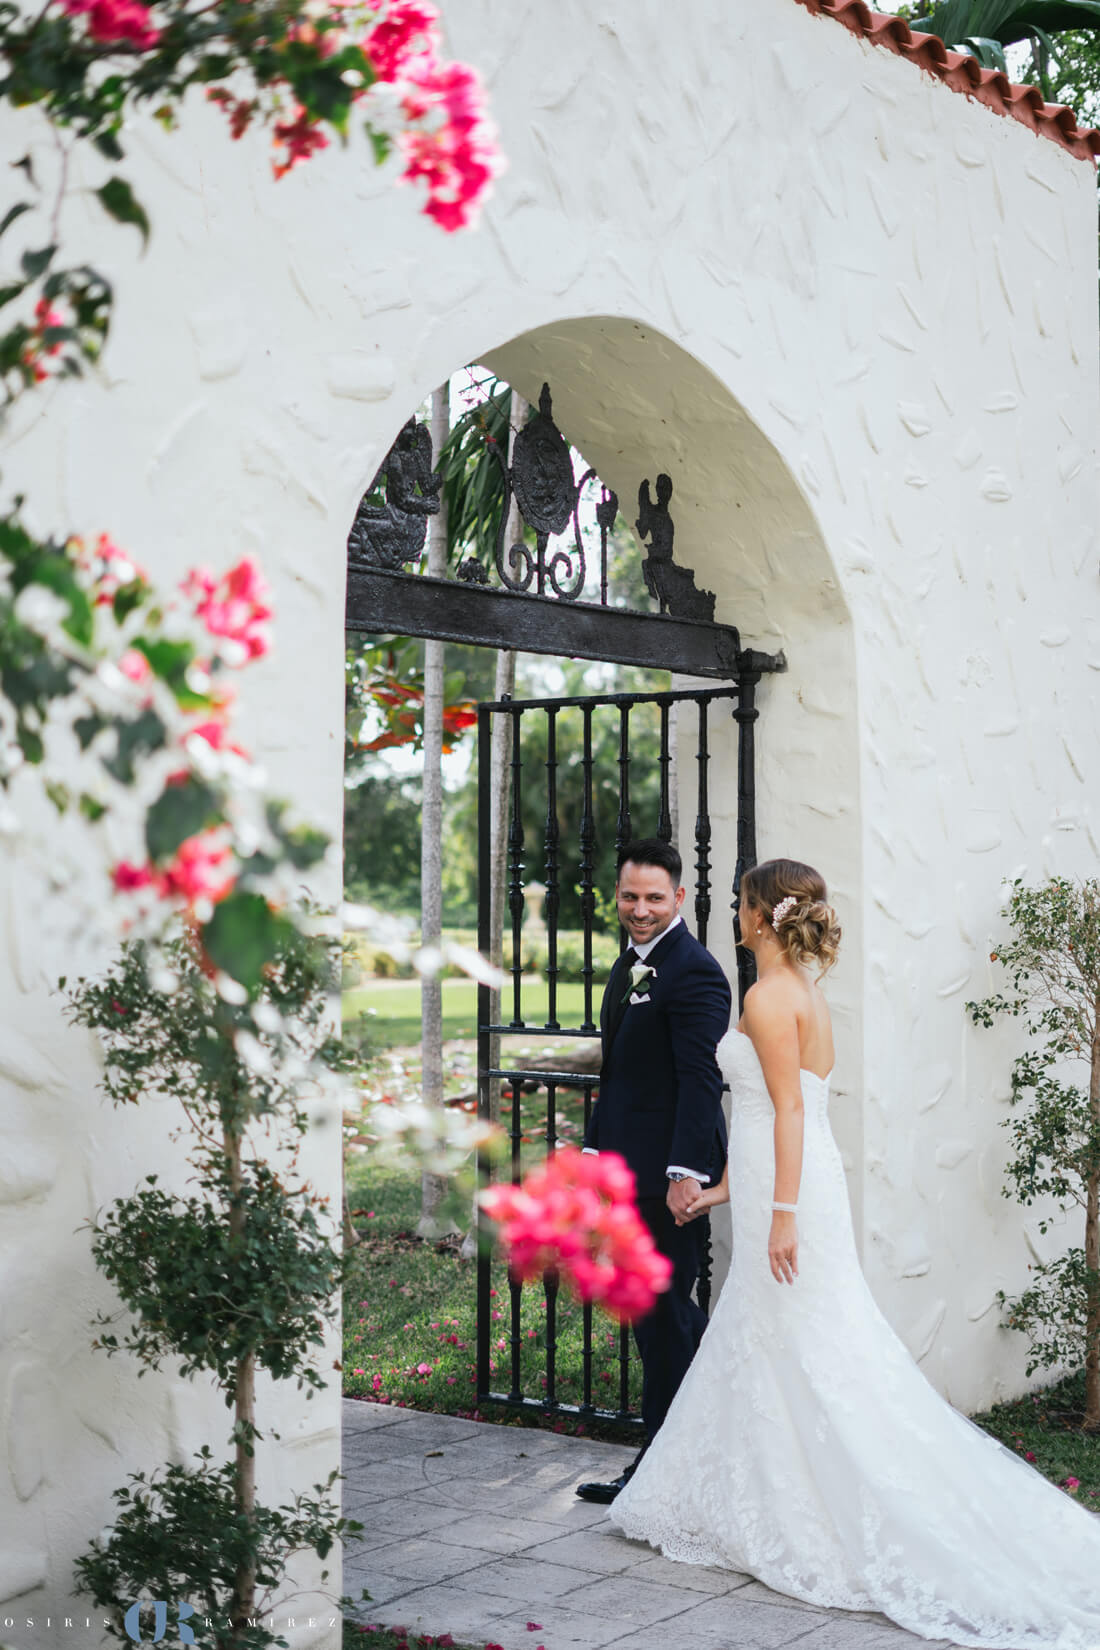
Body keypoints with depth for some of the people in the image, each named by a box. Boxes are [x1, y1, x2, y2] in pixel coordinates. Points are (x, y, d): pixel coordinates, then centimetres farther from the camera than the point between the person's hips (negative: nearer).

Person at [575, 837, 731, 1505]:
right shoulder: (630, 965, 16)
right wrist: (596, 1147, 21)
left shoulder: (694, 972, -14)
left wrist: (687, 1172, -25)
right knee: (666, 1309, 16)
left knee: (662, 1313, -2)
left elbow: (701, 1080, -20)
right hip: (631, 1169, 10)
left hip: (670, 1171, -10)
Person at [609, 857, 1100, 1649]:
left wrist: (781, 1213, -21)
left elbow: (789, 1111, -19)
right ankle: (762, 1509, 21)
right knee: (760, 1342, 15)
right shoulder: (805, 992, 14)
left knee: (802, 1353, -2)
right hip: (792, 1185, 10)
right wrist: (729, 1185, 26)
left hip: (787, 1193, -10)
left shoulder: (769, 996, -14)